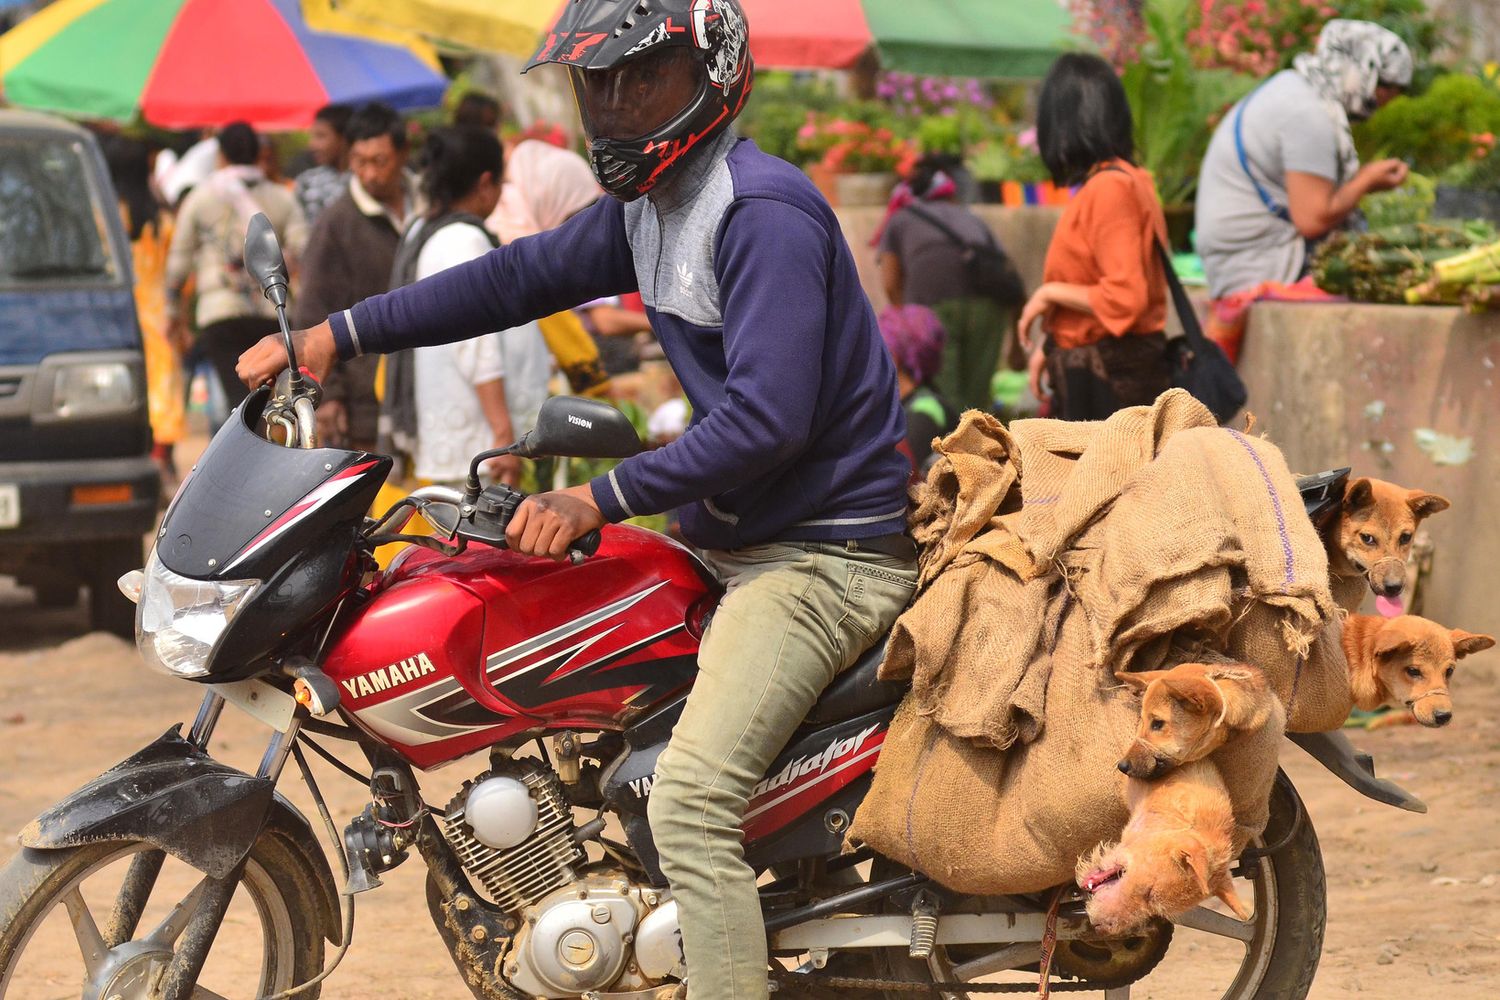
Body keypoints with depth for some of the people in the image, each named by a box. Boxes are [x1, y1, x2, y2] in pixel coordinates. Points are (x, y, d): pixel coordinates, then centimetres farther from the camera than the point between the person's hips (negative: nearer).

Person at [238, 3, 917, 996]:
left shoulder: (764, 211, -20)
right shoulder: (647, 204, 11)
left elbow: (768, 418, -27)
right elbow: (522, 277, 17)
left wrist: (602, 499, -25)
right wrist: (335, 336, 12)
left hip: (826, 554, -11)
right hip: (737, 536, 11)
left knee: (689, 797, -24)